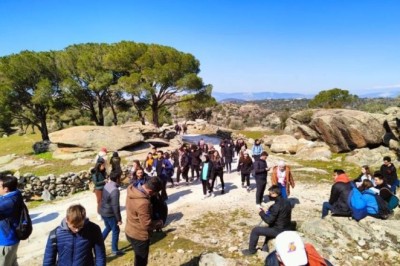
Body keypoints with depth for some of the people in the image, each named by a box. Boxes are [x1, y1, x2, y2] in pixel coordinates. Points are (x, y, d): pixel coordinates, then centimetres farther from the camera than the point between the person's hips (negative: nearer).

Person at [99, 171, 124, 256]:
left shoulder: (106, 185, -2)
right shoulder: (115, 190, -28)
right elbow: (115, 206, -26)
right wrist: (119, 219, -17)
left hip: (103, 212, 8)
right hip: (110, 214, -8)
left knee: (108, 228, 27)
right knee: (116, 230, 10)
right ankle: (115, 250, 22)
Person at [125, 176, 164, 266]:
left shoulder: (132, 190, -8)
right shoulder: (143, 203, -36)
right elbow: (147, 224, -28)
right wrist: (159, 223, -9)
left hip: (130, 232, 8)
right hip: (139, 236, -8)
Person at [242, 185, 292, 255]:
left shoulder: (276, 206, -26)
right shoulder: (287, 201, 1)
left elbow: (269, 220, -22)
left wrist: (262, 213, -6)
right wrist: (268, 213, 10)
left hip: (279, 231, -9)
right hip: (287, 229, 9)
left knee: (255, 230, 0)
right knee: (270, 227, 36)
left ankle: (251, 250, 17)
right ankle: (265, 246, 37)